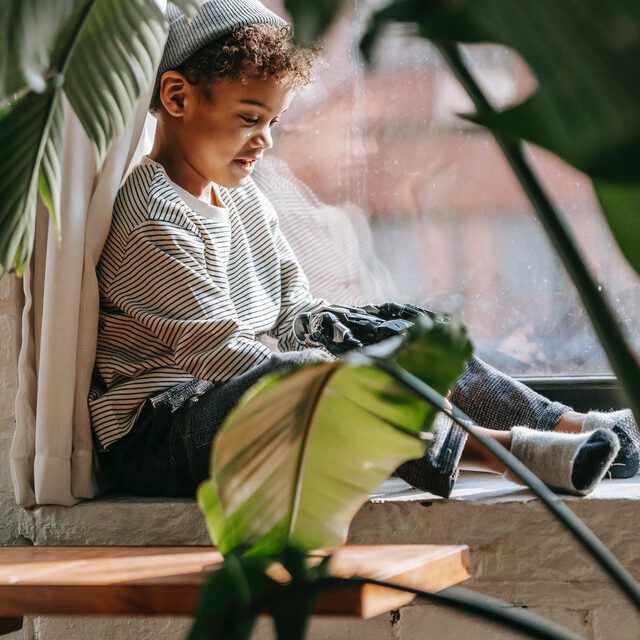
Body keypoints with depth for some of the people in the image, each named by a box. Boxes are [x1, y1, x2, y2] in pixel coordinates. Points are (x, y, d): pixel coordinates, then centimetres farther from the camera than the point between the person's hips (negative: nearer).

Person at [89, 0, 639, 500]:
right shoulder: (150, 217, -16)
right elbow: (217, 349, -23)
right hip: (155, 433, -10)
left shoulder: (246, 200, 15)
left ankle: (565, 425, -4)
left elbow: (296, 313, 16)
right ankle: (504, 450, -39)